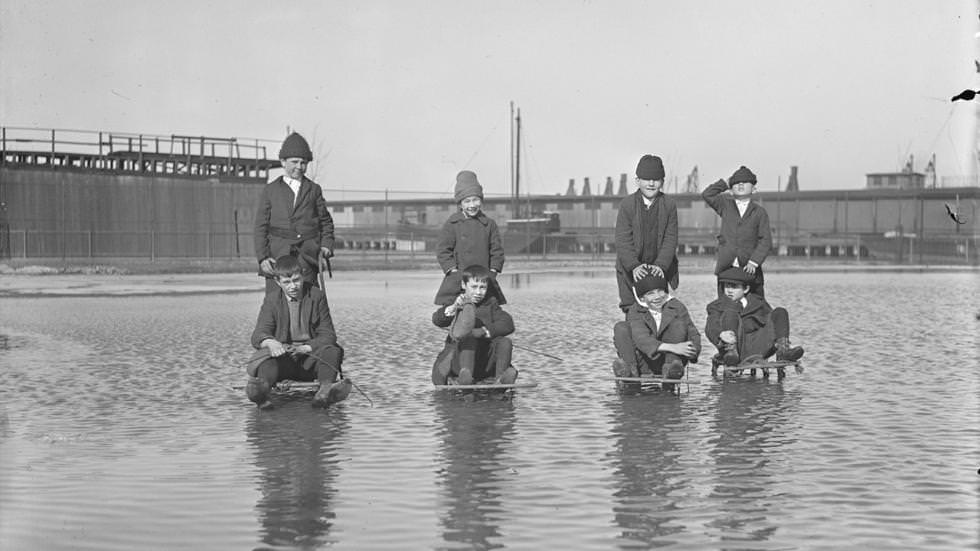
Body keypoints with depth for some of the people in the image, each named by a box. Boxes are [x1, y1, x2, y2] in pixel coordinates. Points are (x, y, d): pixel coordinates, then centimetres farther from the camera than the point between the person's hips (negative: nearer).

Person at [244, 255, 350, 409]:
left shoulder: (317, 296, 3)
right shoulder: (271, 301, 4)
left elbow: (328, 335, -1)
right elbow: (258, 335, -7)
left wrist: (307, 348, -22)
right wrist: (270, 343, -33)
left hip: (309, 359, 0)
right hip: (282, 358, 0)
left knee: (332, 351, -29)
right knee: (265, 357, -32)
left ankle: (326, 388, -56)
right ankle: (262, 388, -64)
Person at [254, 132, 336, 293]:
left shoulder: (314, 189, 15)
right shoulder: (270, 190, 12)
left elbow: (326, 221, 20)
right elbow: (261, 226, 8)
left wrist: (326, 245, 2)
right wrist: (262, 257, -3)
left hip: (307, 257, 0)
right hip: (277, 255, 0)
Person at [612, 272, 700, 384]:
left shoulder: (677, 307, 1)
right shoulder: (635, 311, -5)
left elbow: (693, 334, -4)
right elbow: (640, 339, -24)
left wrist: (693, 350, -30)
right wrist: (672, 347, -39)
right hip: (645, 364, 0)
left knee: (679, 324, -18)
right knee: (621, 327, -13)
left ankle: (670, 367, -35)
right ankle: (630, 368, -33)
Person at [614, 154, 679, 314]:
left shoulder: (669, 205, 1)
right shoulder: (627, 204, -3)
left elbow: (670, 240, -4)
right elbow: (623, 241, -9)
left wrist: (661, 265, -20)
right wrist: (634, 266, -24)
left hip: (661, 271, 1)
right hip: (631, 271, -1)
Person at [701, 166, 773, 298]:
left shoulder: (760, 212, 7)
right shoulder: (725, 205, 12)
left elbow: (766, 241, -1)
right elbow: (707, 194, -3)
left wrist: (754, 262, -13)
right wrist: (726, 183, 8)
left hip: (749, 269, -1)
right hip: (725, 267, 1)